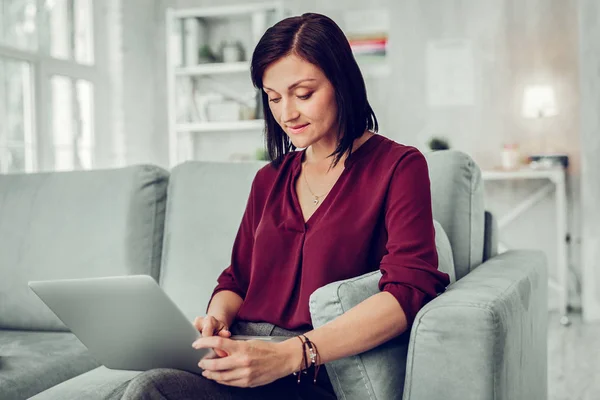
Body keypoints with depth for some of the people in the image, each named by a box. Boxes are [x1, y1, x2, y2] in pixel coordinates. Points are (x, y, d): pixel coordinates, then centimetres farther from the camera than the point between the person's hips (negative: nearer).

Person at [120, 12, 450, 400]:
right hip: (244, 358, 5)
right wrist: (216, 319, -4)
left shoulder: (399, 166, 1)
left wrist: (289, 355, -25)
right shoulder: (269, 180, 20)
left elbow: (409, 291, -14)